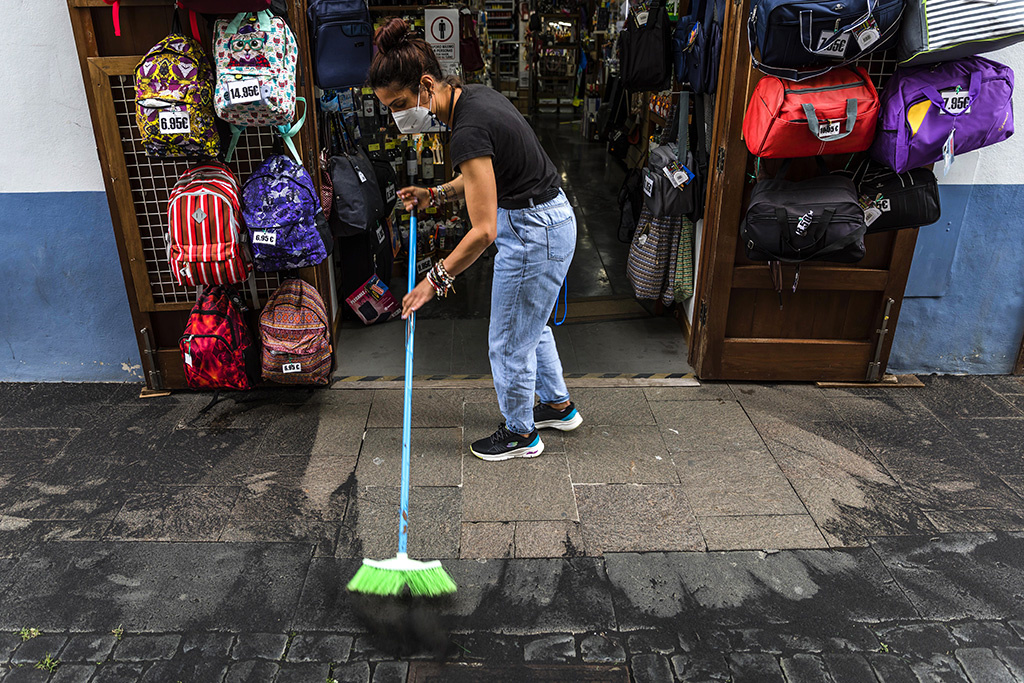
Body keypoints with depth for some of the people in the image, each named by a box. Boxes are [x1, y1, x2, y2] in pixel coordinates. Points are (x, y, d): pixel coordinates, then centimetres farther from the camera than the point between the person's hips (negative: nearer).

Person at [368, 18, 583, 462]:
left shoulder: (468, 131, -28)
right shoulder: (473, 95, 1)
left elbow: (483, 231, -29)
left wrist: (435, 280, -20)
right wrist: (436, 194, 6)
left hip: (534, 232, -10)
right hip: (543, 218, 10)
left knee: (509, 341, 7)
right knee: (529, 323, 25)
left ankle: (520, 433, 29)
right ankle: (558, 406, 44)